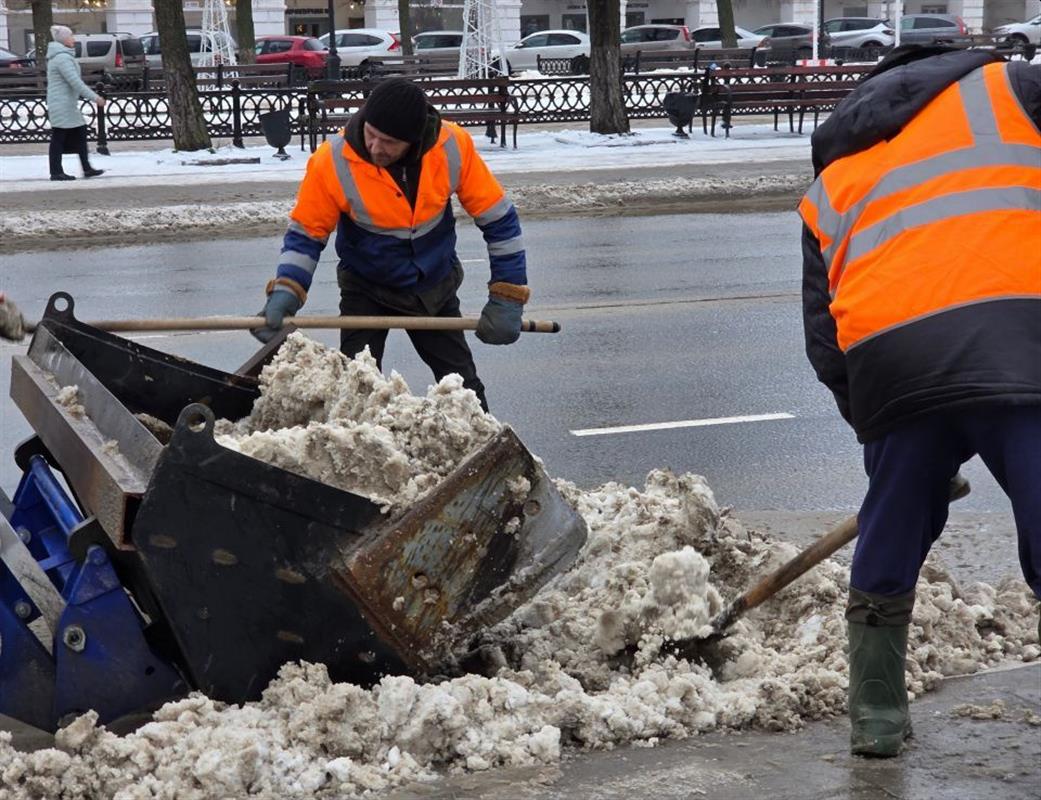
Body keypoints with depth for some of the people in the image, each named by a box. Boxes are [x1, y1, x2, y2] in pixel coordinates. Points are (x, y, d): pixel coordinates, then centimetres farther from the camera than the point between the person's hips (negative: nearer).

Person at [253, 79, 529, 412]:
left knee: (463, 387, 12)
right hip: (366, 291, -1)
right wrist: (285, 292, -28)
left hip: (436, 287, 2)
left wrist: (507, 299, -14)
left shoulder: (453, 146, -23)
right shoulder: (333, 161, -26)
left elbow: (498, 218, -13)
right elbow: (306, 234, -13)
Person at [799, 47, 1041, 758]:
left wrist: (872, 420, 30)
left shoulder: (829, 187, 30)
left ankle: (877, 717, 32)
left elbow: (824, 334, 23)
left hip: (887, 360, 4)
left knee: (889, 545, 21)